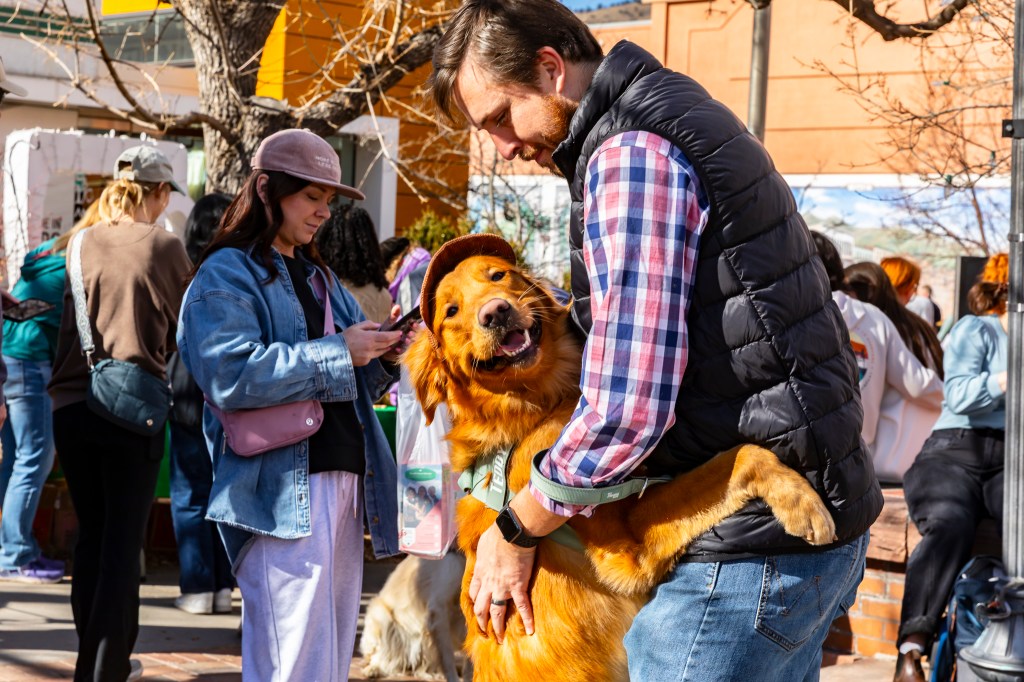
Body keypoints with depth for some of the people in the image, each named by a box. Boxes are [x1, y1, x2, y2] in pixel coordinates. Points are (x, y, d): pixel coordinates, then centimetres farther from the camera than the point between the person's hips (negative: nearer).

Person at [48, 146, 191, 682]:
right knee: (123, 541, 0)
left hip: (72, 404, 4)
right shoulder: (165, 248, -6)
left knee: (91, 536, 15)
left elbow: (65, 323, 13)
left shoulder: (83, 244, 3)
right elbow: (183, 330, 5)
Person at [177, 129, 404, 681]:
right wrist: (336, 353, -16)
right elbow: (229, 375, -18)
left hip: (344, 480, 8)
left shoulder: (319, 277, 24)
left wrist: (382, 354, 4)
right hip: (281, 492, -8)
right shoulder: (226, 275, -2)